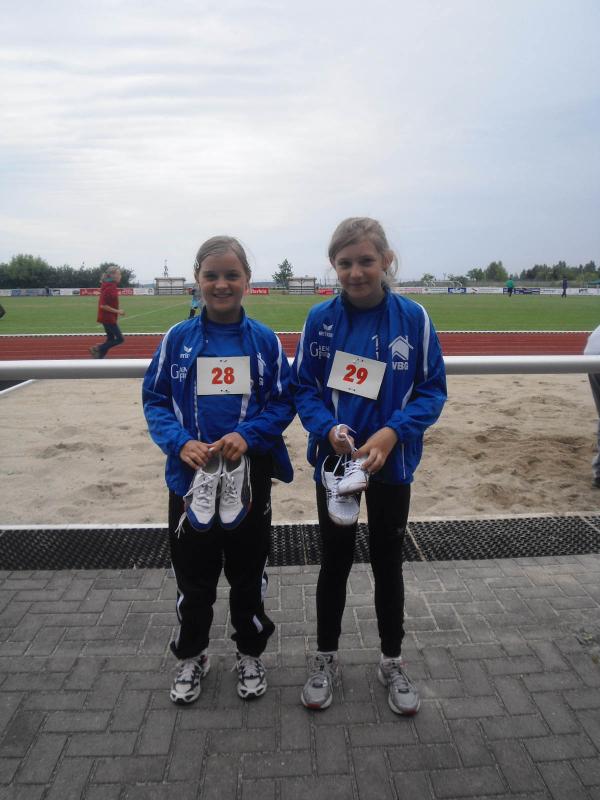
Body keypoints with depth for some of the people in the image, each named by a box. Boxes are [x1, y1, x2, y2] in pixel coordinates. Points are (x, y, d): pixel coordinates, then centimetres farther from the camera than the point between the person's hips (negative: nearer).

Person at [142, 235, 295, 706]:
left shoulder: (265, 340, -3)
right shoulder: (178, 338, -2)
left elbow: (283, 401, -2)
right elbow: (155, 400, 1)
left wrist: (247, 435, -19)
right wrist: (180, 441, -17)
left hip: (250, 475, 0)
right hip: (191, 475, 1)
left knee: (248, 573, 16)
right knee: (194, 577, 15)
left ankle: (250, 654, 40)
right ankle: (192, 657, 40)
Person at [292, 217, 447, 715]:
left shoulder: (413, 318, -10)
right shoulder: (321, 319, -8)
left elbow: (433, 389, -6)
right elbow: (303, 388, -3)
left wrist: (392, 432, -21)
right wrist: (328, 427, -22)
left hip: (392, 463, 0)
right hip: (334, 460, 1)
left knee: (387, 563, 16)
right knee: (335, 562, 15)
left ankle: (393, 662, 38)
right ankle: (326, 658, 37)